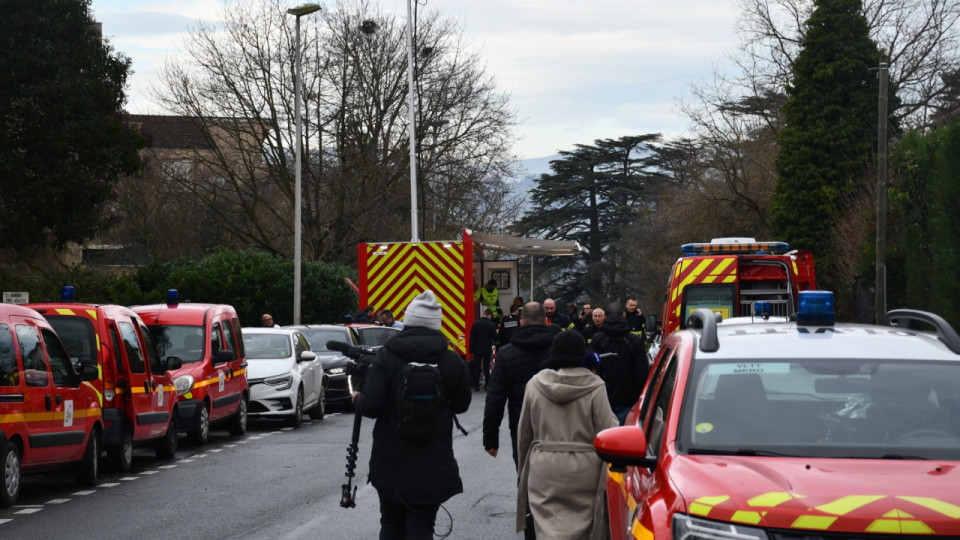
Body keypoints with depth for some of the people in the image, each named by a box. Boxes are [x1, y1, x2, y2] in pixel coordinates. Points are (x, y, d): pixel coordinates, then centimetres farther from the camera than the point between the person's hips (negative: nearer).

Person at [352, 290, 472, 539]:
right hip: (432, 464, 0)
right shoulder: (452, 361, -6)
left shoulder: (386, 356, -9)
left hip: (391, 462, 0)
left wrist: (356, 398, 8)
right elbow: (462, 404, 6)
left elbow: (371, 406, -14)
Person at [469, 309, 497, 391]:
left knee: (476, 367, 7)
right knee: (486, 367, 4)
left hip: (477, 349, 2)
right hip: (487, 349, -2)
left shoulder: (476, 323, -4)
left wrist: (471, 350, 2)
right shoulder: (491, 325, -10)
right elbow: (495, 337, -6)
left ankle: (476, 385, 7)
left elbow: (472, 338, -2)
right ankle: (487, 385, 4)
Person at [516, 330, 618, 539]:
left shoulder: (535, 384, 0)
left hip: (544, 468, 1)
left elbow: (524, 432, 8)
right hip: (584, 470, -1)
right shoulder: (594, 387, -8)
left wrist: (524, 463, 22)